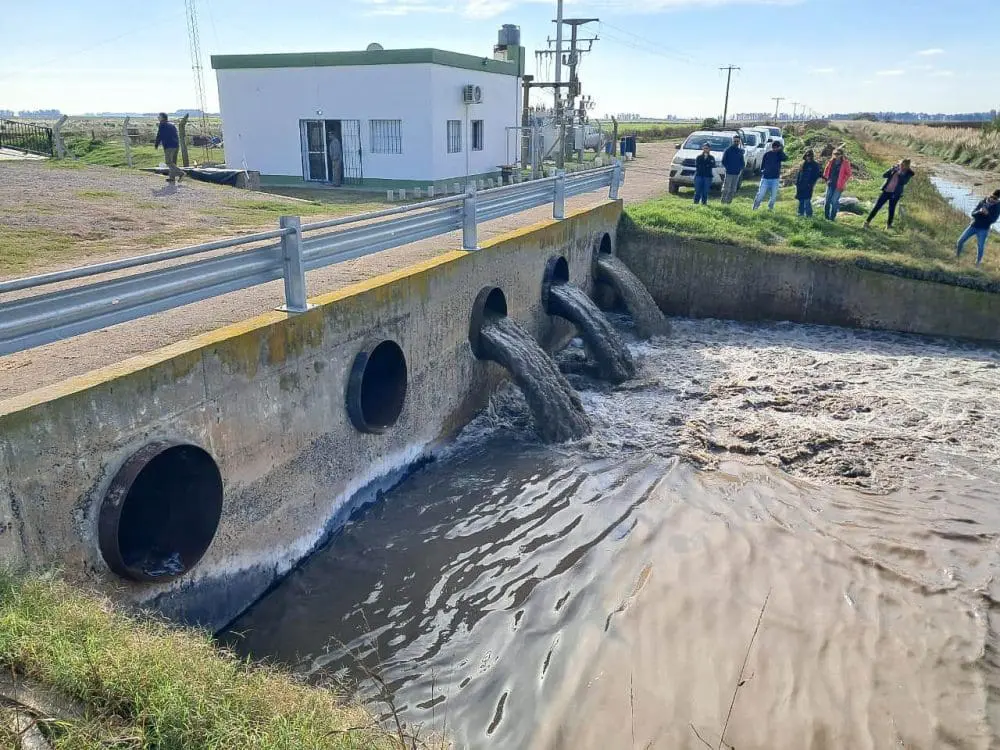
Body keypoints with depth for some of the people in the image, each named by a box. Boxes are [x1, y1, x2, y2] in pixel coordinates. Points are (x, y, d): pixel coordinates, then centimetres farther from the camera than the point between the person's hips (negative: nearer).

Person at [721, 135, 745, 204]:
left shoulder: (740, 151, 12)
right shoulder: (728, 150, -1)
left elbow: (742, 162, 16)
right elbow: (723, 161, 0)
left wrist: (741, 168, -1)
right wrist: (728, 167, -8)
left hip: (737, 173, 5)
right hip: (729, 173, -4)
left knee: (733, 189, 6)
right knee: (726, 188, -7)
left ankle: (729, 201, 13)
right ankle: (723, 201, -1)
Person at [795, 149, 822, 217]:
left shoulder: (815, 165, -1)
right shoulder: (803, 164, 13)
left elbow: (817, 176, -3)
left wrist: (811, 183, -14)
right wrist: (797, 182, 10)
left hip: (808, 186, -5)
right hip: (801, 185, 5)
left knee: (807, 200, -10)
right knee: (801, 200, 9)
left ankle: (808, 214, -4)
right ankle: (801, 213, 18)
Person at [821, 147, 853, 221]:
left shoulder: (845, 163, -5)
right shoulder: (831, 162, 6)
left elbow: (848, 174, -1)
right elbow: (826, 170, 20)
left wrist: (842, 182, -7)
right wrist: (826, 178, 8)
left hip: (839, 186, -4)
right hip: (830, 184, 4)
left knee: (834, 201, -7)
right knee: (827, 200, 5)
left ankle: (832, 218, 0)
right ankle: (826, 217, 14)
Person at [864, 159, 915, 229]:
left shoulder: (909, 173, -3)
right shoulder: (895, 168, 5)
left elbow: (904, 182, -18)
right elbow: (884, 175, -2)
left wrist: (900, 173, -20)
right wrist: (891, 169, -16)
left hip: (895, 194, -2)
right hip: (886, 191, 2)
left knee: (891, 209, 2)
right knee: (877, 206, 0)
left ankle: (889, 225, 16)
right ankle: (867, 221, 5)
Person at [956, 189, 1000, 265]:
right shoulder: (983, 202, 1)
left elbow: (993, 220, -13)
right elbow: (973, 214, 0)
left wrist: (987, 214, -31)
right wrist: (979, 211, -22)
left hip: (983, 229, -3)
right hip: (973, 226, 3)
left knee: (981, 247, -5)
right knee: (960, 241, -1)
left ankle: (978, 261, 17)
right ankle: (957, 255, 23)